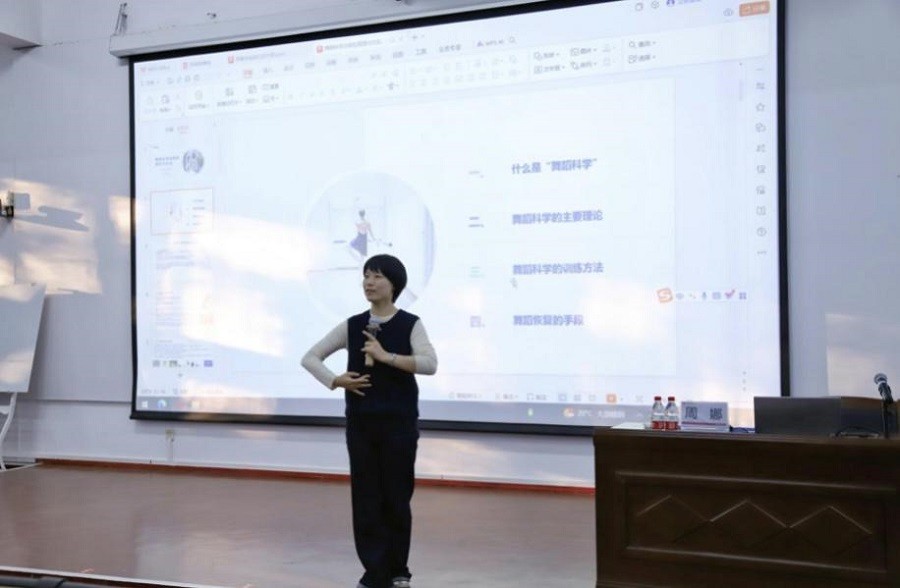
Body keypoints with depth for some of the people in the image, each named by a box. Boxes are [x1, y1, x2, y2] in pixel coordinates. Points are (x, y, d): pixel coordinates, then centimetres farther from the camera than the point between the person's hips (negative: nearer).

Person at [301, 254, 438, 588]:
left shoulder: (410, 324, -3)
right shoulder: (352, 325, 6)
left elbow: (430, 364, -18)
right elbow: (310, 357, 9)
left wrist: (386, 356, -23)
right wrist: (335, 381, -8)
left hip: (399, 421, -3)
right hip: (360, 422, 3)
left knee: (396, 497, 5)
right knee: (365, 497, 3)